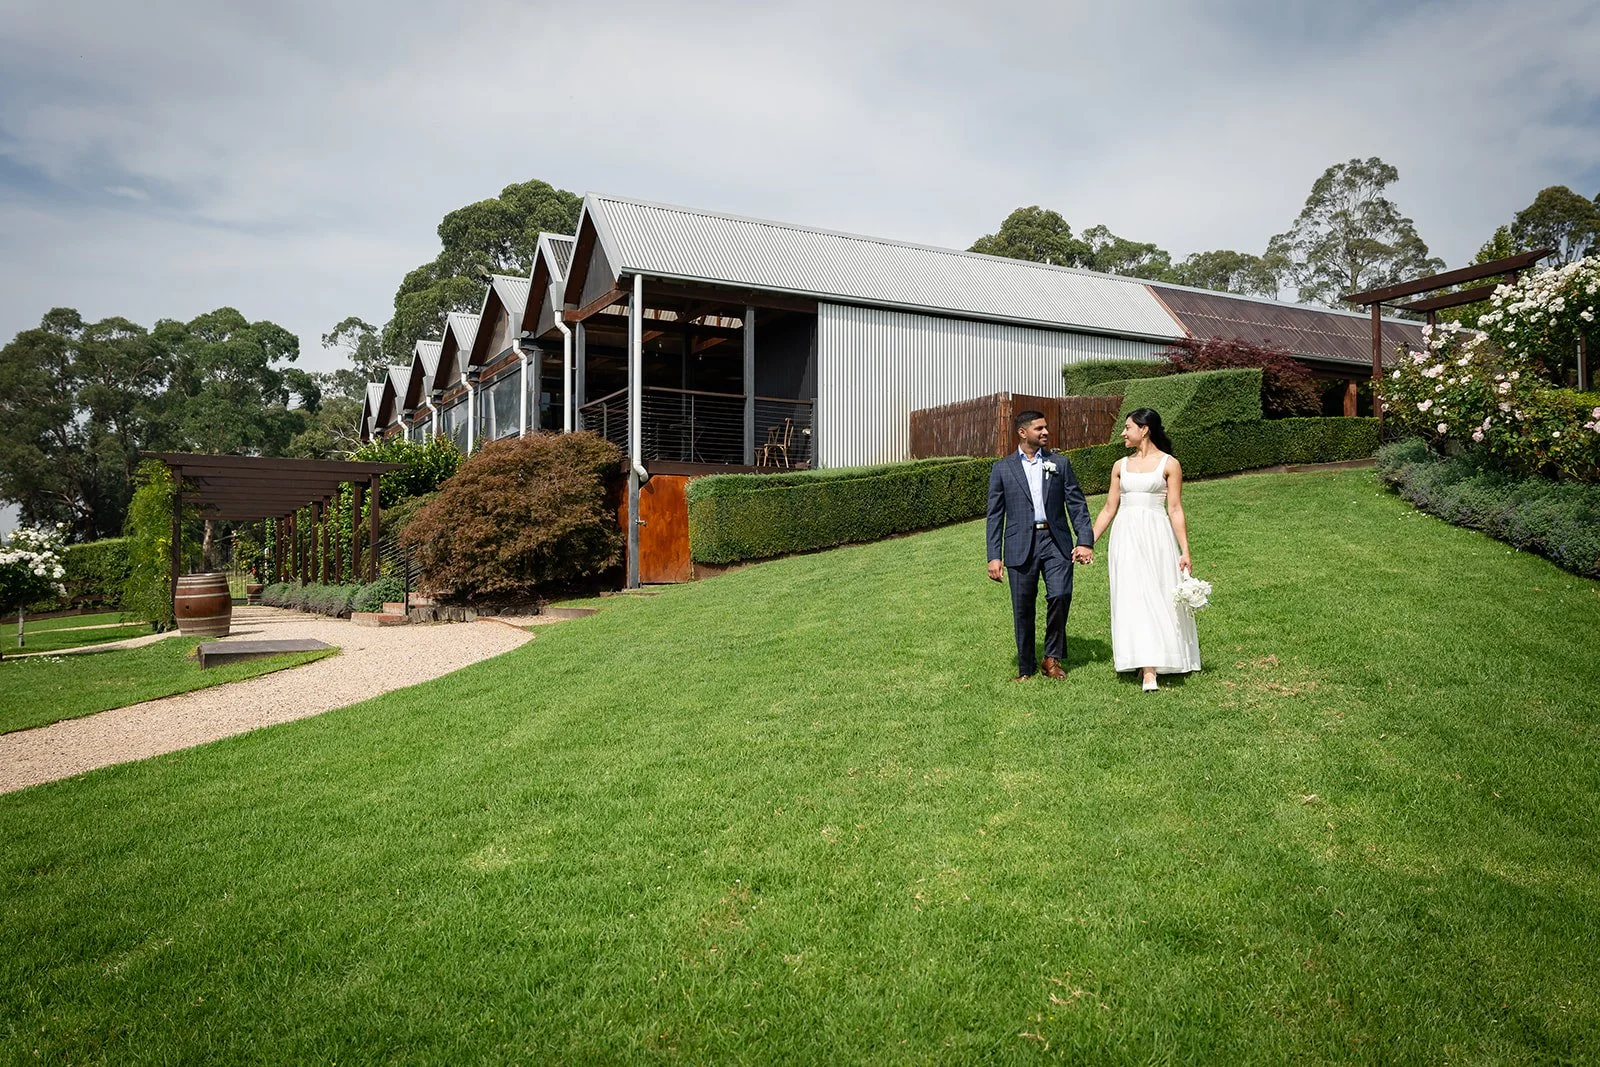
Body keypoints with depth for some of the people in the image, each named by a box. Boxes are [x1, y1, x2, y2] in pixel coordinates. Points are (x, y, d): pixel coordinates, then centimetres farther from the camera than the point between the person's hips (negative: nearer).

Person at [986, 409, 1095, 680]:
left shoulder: (1060, 463, 10)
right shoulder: (1002, 469, 7)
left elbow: (1077, 504, 8)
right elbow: (995, 516, 6)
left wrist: (1085, 541, -4)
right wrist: (994, 556, -1)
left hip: (1056, 541, 1)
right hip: (1021, 545, 0)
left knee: (1060, 595, -15)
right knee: (1023, 609, 3)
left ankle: (1053, 657, 6)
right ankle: (1026, 667, 20)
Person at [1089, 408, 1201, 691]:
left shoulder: (1169, 464, 1)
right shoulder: (1121, 466, 12)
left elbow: (1175, 510, -2)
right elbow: (1109, 509, 14)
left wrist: (1184, 551, -7)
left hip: (1156, 537, -3)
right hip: (1125, 538, 3)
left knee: (1158, 599, -2)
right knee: (1133, 600, -3)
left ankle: (1160, 661, 7)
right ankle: (1148, 671, 2)